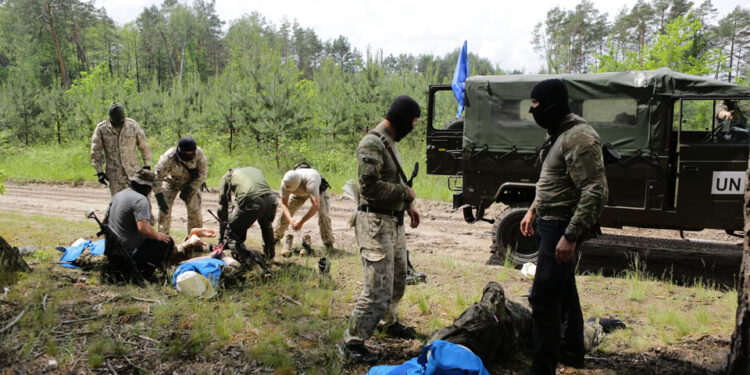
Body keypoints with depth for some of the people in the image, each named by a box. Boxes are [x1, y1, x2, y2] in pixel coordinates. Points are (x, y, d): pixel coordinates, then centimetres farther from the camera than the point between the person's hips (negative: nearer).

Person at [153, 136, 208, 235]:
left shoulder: (198, 153, -29)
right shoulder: (168, 157, -34)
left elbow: (203, 173, -15)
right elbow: (157, 177, -28)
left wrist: (190, 189, -19)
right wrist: (160, 199, -32)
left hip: (191, 183, 1)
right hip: (171, 181, -1)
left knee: (195, 211, -8)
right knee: (165, 210, -13)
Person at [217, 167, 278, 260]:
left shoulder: (227, 176, 29)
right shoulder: (257, 170, 39)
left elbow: (223, 206, 28)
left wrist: (221, 237, 33)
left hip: (251, 202, -5)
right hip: (271, 201, 6)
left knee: (234, 231, 15)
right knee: (266, 226, 35)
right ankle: (270, 255, 49)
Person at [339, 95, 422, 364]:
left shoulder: (389, 142, 14)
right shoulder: (371, 144, -17)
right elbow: (369, 186, -26)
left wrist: (408, 205, 15)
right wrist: (405, 193, -15)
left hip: (394, 221, 10)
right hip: (376, 223, -10)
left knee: (398, 279, 23)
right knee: (378, 288, -8)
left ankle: (389, 322, 43)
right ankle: (352, 342, 4)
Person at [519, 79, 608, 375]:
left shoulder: (579, 137, -21)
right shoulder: (557, 133, 12)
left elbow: (595, 191, -27)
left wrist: (570, 235, -29)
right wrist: (533, 211, 21)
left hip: (562, 226, -11)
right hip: (551, 222, 11)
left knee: (543, 297, -9)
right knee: (563, 289, 21)